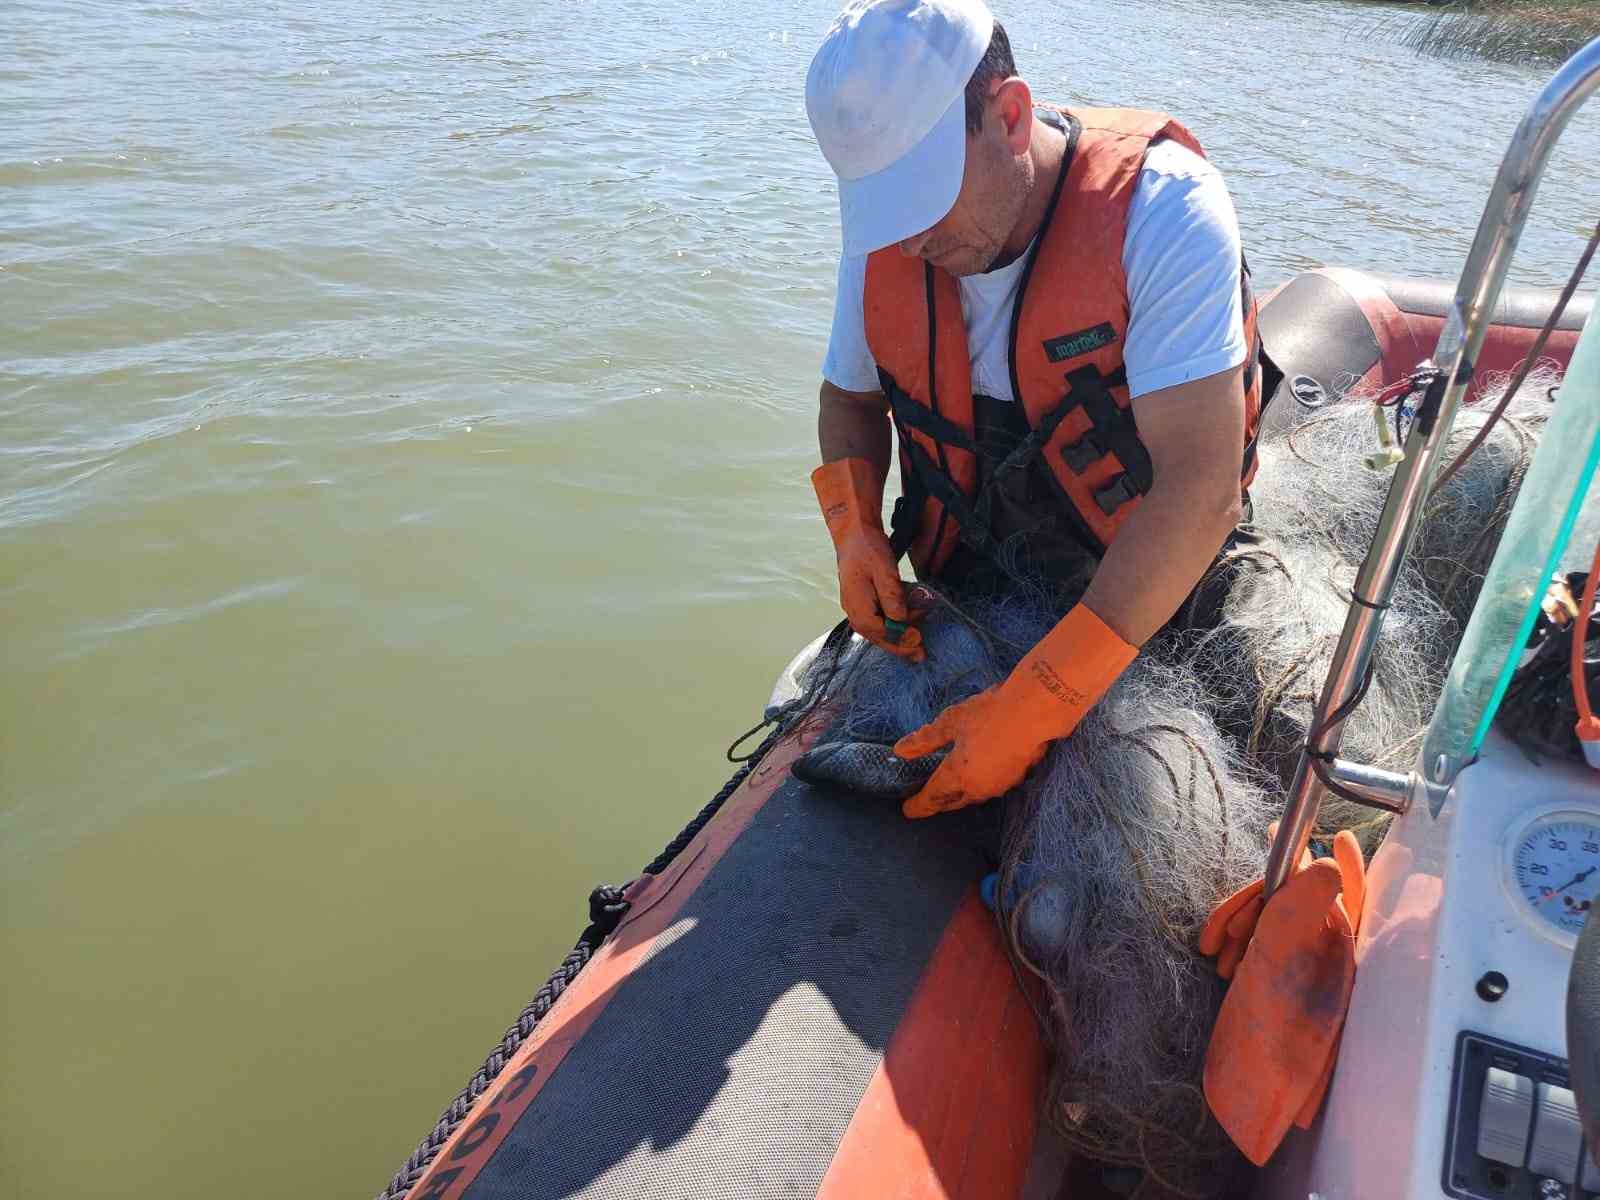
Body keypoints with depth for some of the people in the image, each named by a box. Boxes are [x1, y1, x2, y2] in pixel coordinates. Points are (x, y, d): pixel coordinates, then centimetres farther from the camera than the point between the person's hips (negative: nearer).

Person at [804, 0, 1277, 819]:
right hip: (959, 601, 5)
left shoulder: (1161, 209, -26)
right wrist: (855, 531, -12)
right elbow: (850, 397, 9)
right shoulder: (886, 236, -9)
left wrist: (1035, 707, -36)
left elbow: (1198, 490, -32)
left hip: (1141, 605, -4)